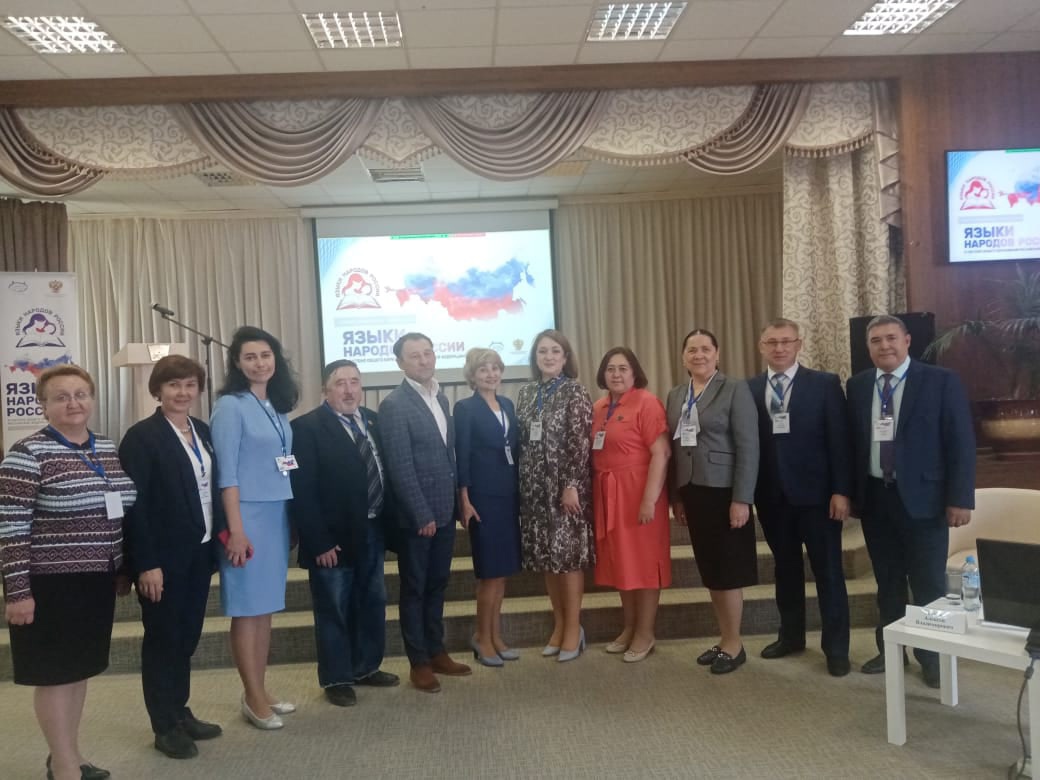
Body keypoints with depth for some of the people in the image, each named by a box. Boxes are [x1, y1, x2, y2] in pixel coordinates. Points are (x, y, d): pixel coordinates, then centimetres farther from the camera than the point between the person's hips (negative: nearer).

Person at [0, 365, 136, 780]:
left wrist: (124, 569, 16)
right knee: (56, 672, 5)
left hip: (96, 579, 7)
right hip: (51, 582, -6)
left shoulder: (109, 449, 7)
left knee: (80, 667, 16)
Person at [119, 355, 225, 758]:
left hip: (199, 552, 6)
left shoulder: (202, 431, 8)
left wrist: (218, 542, 6)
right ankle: (165, 726, 20)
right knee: (162, 639, 7)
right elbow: (134, 504, -16)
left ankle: (181, 712, 29)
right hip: (163, 557, -6)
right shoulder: (141, 436, -12)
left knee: (187, 637, 15)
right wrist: (146, 563, -18)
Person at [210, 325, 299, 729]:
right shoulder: (230, 406, -10)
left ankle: (260, 691, 23)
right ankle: (254, 697, 12)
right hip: (248, 513, -7)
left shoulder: (277, 406, 10)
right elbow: (226, 473, -13)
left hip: (279, 512, 7)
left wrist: (290, 517, 11)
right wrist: (236, 529, -16)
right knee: (247, 607, 2)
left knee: (267, 605, 12)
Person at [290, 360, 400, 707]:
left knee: (372, 604, 18)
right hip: (335, 538, -7)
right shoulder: (306, 427, -13)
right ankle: (336, 679, 23)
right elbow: (302, 492, -17)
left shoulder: (374, 421, 7)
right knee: (333, 611, 8)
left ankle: (366, 667, 36)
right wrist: (319, 542, -20)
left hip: (372, 532, 7)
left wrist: (388, 521, 5)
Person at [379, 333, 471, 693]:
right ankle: (419, 662, 18)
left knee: (437, 584, 16)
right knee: (414, 588, 6)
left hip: (444, 509, 7)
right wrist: (422, 514, -17)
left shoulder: (440, 398, 11)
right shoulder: (394, 405, -13)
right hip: (416, 514, -7)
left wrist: (454, 501, 9)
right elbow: (401, 467, -17)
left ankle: (436, 652, 29)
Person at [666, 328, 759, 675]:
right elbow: (673, 448, 11)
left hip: (724, 491, -5)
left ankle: (734, 644, 16)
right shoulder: (676, 395, 11)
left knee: (727, 571, 2)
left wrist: (741, 499, -16)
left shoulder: (735, 389, -6)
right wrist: (675, 495, 7)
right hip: (692, 492, 6)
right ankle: (724, 639, 24)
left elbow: (748, 447, -11)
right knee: (710, 571, 12)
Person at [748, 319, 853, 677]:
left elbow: (839, 440, -5)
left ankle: (836, 647, 17)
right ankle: (791, 635, 30)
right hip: (772, 496, 3)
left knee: (828, 571, 6)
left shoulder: (825, 384, -2)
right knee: (785, 568, 15)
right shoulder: (748, 390, 4)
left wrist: (841, 490, -11)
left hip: (816, 493, -2)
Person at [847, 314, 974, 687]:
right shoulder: (857, 386, 6)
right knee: (887, 582, 15)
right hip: (875, 498, 3)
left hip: (922, 498, -3)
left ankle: (932, 657, 23)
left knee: (928, 584, 6)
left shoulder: (941, 381, -5)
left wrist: (959, 498, -12)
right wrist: (850, 491, 1)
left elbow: (961, 443, -7)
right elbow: (852, 441, 7)